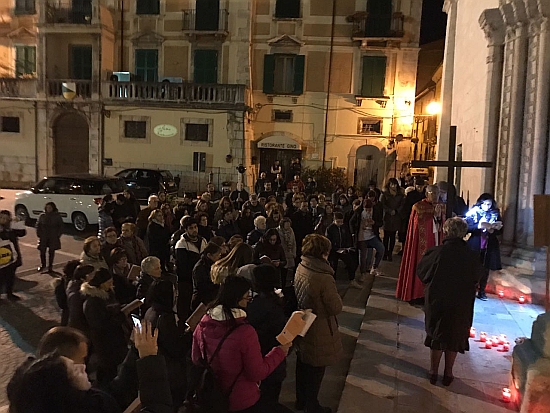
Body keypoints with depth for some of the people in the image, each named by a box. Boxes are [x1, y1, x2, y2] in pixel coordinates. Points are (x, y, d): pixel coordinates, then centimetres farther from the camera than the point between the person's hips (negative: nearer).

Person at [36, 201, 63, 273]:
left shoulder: (57, 216, -2)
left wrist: (58, 235, -5)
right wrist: (39, 234, 0)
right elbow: (38, 225, 8)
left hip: (53, 238, -1)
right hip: (43, 237, 1)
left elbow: (61, 226, 2)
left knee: (51, 251, 5)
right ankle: (43, 265, 23)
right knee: (42, 251, 3)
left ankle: (50, 266, 17)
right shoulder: (42, 216, 2)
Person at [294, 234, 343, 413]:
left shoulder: (300, 269, -7)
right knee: (315, 370, 13)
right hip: (319, 332, -7)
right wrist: (335, 294, -4)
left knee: (302, 365, 24)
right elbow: (336, 308, -19)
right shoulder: (324, 278, -30)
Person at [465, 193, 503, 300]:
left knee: (486, 269, 8)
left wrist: (492, 230, -18)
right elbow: (467, 227, -13)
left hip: (490, 246, 3)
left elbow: (500, 230, 2)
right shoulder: (474, 212, -4)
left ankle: (482, 291, 20)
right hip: (475, 245, -2)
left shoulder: (496, 214, 3)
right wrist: (479, 226, -27)